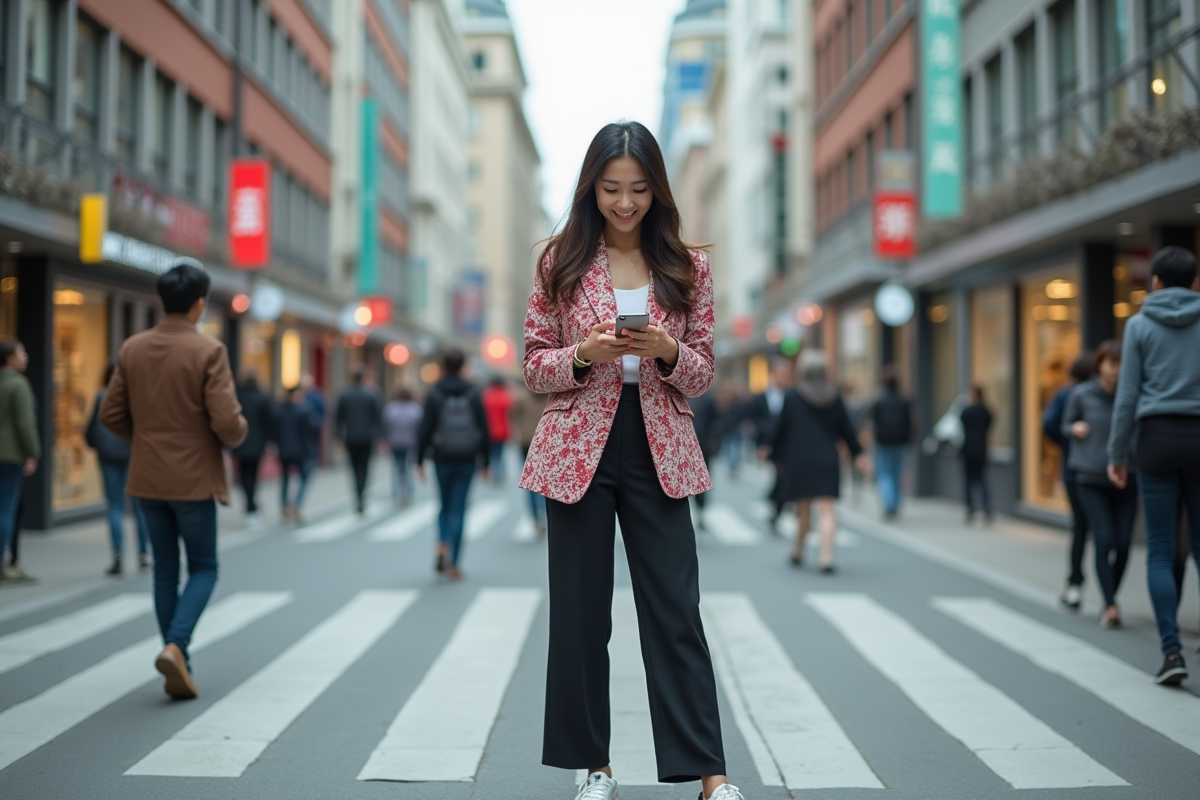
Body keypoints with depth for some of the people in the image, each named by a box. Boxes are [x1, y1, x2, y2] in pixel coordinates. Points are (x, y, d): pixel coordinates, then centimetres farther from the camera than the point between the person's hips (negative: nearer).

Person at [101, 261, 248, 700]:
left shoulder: (132, 349, 2)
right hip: (193, 479, -5)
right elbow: (227, 423, -19)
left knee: (165, 570, 14)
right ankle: (175, 645, -10)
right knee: (204, 568, 10)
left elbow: (111, 415, 5)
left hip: (147, 478, 5)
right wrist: (237, 435, 4)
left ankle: (179, 669, 16)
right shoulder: (208, 351, -14)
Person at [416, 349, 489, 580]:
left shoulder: (435, 394, -4)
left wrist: (420, 461, -1)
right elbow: (484, 430, -2)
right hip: (466, 460, 0)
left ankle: (443, 546, -6)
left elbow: (425, 429, -7)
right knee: (458, 509, 4)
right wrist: (485, 461, 5)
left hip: (442, 459, 0)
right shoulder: (473, 394, 0)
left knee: (445, 506, 18)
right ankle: (453, 563, 0)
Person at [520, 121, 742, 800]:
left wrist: (667, 352, -14)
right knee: (581, 610, 7)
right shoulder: (561, 263, 2)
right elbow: (534, 366, 4)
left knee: (677, 611, 0)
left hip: (660, 454, 0)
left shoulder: (687, 267, 4)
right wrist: (584, 355, -16)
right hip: (579, 451, 0)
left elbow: (704, 372, 7)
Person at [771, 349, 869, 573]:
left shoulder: (792, 397, -4)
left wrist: (777, 456, 11)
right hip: (827, 462, 1)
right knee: (826, 510, -2)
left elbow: (780, 430, -2)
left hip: (798, 460, -1)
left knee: (803, 511, 11)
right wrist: (857, 453, 18)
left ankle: (797, 552, 25)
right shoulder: (835, 397, 2)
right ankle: (826, 558, -11)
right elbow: (846, 429, 8)